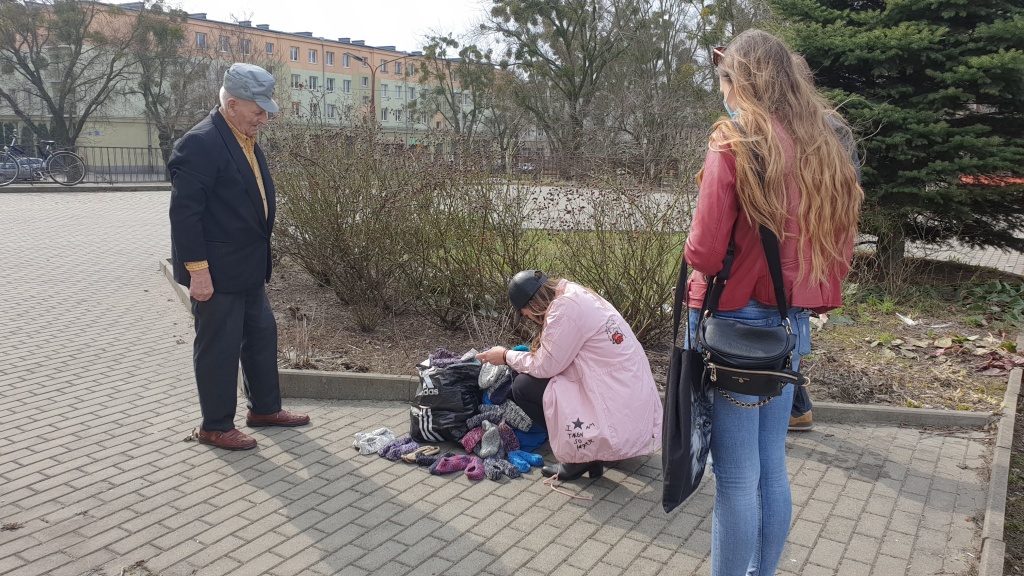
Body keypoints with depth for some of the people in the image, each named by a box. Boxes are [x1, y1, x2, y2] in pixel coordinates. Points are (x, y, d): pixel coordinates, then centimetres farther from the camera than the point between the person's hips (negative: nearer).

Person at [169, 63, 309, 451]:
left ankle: (265, 408, 33)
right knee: (219, 346, 2)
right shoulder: (200, 143, -18)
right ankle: (216, 426, 17)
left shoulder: (246, 139, 11)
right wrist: (197, 270, -22)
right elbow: (184, 211, -21)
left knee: (262, 336, 17)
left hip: (249, 267, 9)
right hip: (216, 271, -9)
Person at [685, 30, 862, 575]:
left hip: (736, 323, -7)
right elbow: (841, 250, 12)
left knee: (735, 479, 1)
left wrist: (696, 255, 4)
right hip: (793, 325, 7)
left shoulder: (734, 145, -13)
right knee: (772, 467, 17)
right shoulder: (825, 148, 8)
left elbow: (704, 251, -16)